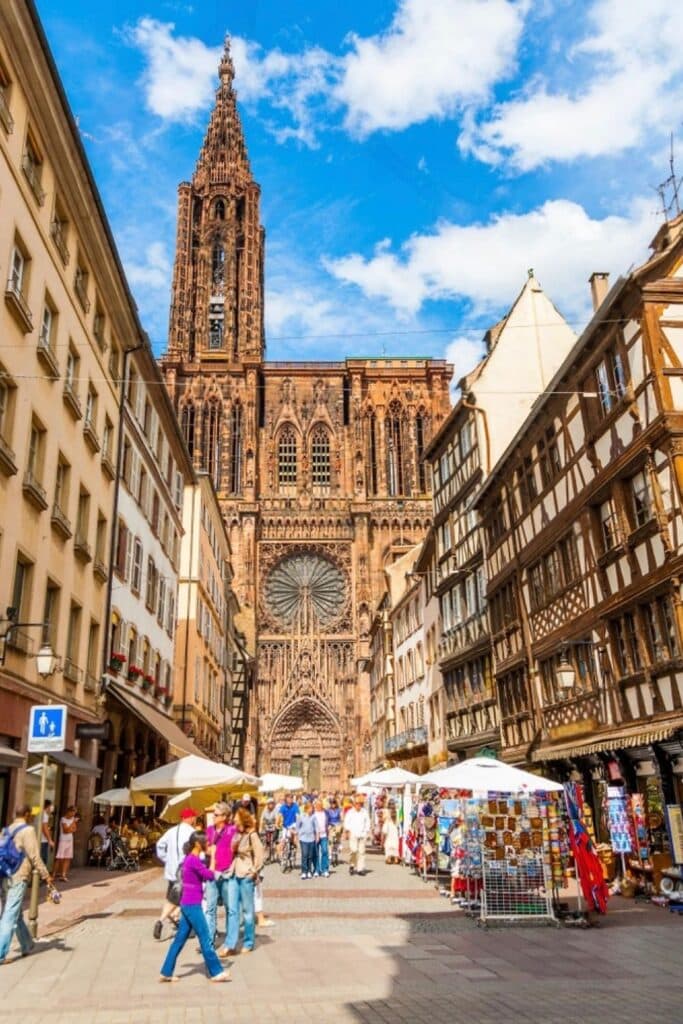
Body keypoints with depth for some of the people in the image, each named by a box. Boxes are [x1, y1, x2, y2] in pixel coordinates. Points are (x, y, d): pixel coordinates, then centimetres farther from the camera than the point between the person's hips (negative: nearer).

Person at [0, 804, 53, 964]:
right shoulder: (28, 830, -10)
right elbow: (35, 856, -13)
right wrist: (46, 875, -7)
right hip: (18, 878, -8)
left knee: (17, 915, 18)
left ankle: (27, 946, 30)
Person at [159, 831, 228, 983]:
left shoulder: (188, 859, 10)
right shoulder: (194, 860, -19)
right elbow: (210, 876, -15)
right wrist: (212, 858, -2)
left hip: (187, 905, 9)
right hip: (193, 906, -9)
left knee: (180, 939, 14)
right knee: (205, 938, 0)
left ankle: (166, 973, 19)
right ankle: (216, 972, 7)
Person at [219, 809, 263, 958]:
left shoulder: (252, 835, -10)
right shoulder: (236, 834, 9)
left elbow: (259, 856, -11)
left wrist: (254, 872, -9)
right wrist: (230, 869, 9)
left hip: (246, 876, -6)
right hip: (234, 874, 6)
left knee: (247, 911, 6)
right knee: (233, 910, 3)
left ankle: (248, 943, 18)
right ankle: (230, 945, 4)